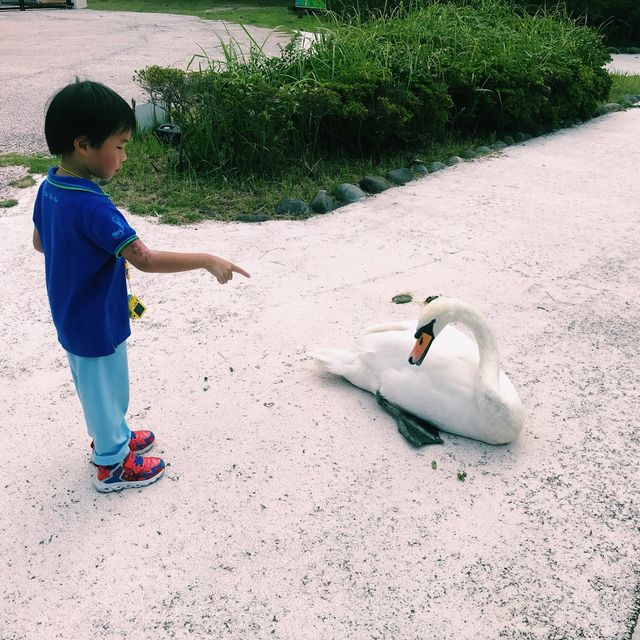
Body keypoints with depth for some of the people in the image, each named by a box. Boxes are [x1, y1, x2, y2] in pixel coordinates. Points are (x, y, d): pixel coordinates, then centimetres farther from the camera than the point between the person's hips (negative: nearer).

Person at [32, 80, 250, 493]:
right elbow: (146, 260, -35)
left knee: (95, 386, 26)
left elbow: (40, 242, 11)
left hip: (71, 317, 8)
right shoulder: (93, 207, -33)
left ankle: (111, 437, 48)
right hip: (97, 324, -8)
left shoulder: (50, 187, -4)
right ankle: (112, 465, 32)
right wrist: (207, 261, -29)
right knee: (106, 389, 12)